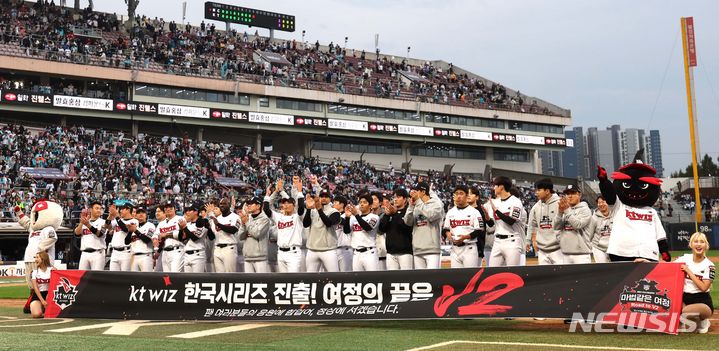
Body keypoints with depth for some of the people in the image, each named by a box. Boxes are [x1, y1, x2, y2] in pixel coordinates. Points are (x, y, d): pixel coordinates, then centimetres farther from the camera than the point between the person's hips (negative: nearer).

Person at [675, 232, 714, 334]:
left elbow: (703, 287, -17)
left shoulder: (709, 265, -8)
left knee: (686, 311, -34)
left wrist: (689, 272, -17)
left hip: (703, 302, -3)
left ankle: (702, 321, 2)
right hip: (684, 299, 3)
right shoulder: (685, 259, 2)